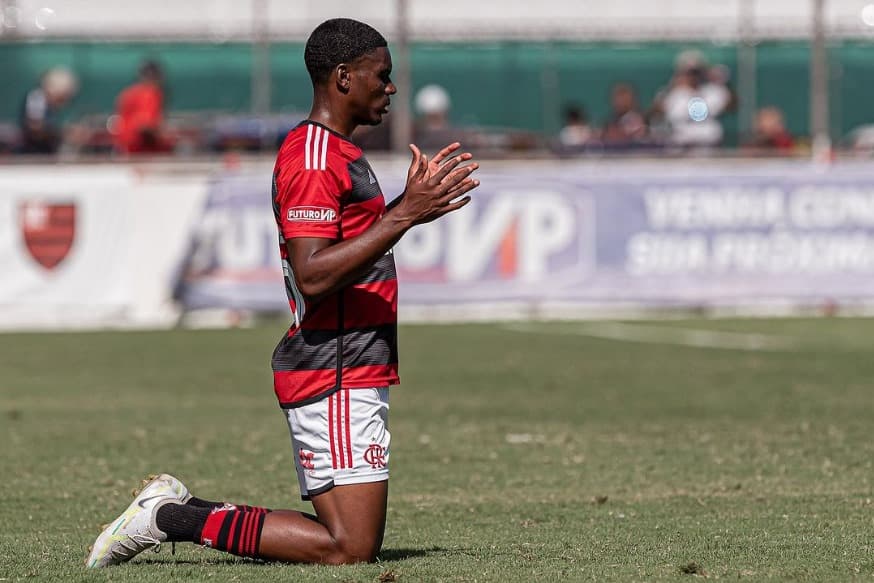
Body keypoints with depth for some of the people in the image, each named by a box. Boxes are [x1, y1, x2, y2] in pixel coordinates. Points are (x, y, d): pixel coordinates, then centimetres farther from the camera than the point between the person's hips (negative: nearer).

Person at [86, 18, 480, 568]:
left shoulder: (337, 152, 19)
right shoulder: (312, 157, -14)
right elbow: (313, 277, -24)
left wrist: (410, 201, 23)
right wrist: (405, 214, -24)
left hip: (351, 376, 11)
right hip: (334, 378, -11)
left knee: (356, 542, 7)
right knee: (350, 549, -13)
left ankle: (177, 508, 12)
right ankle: (172, 517, -6)